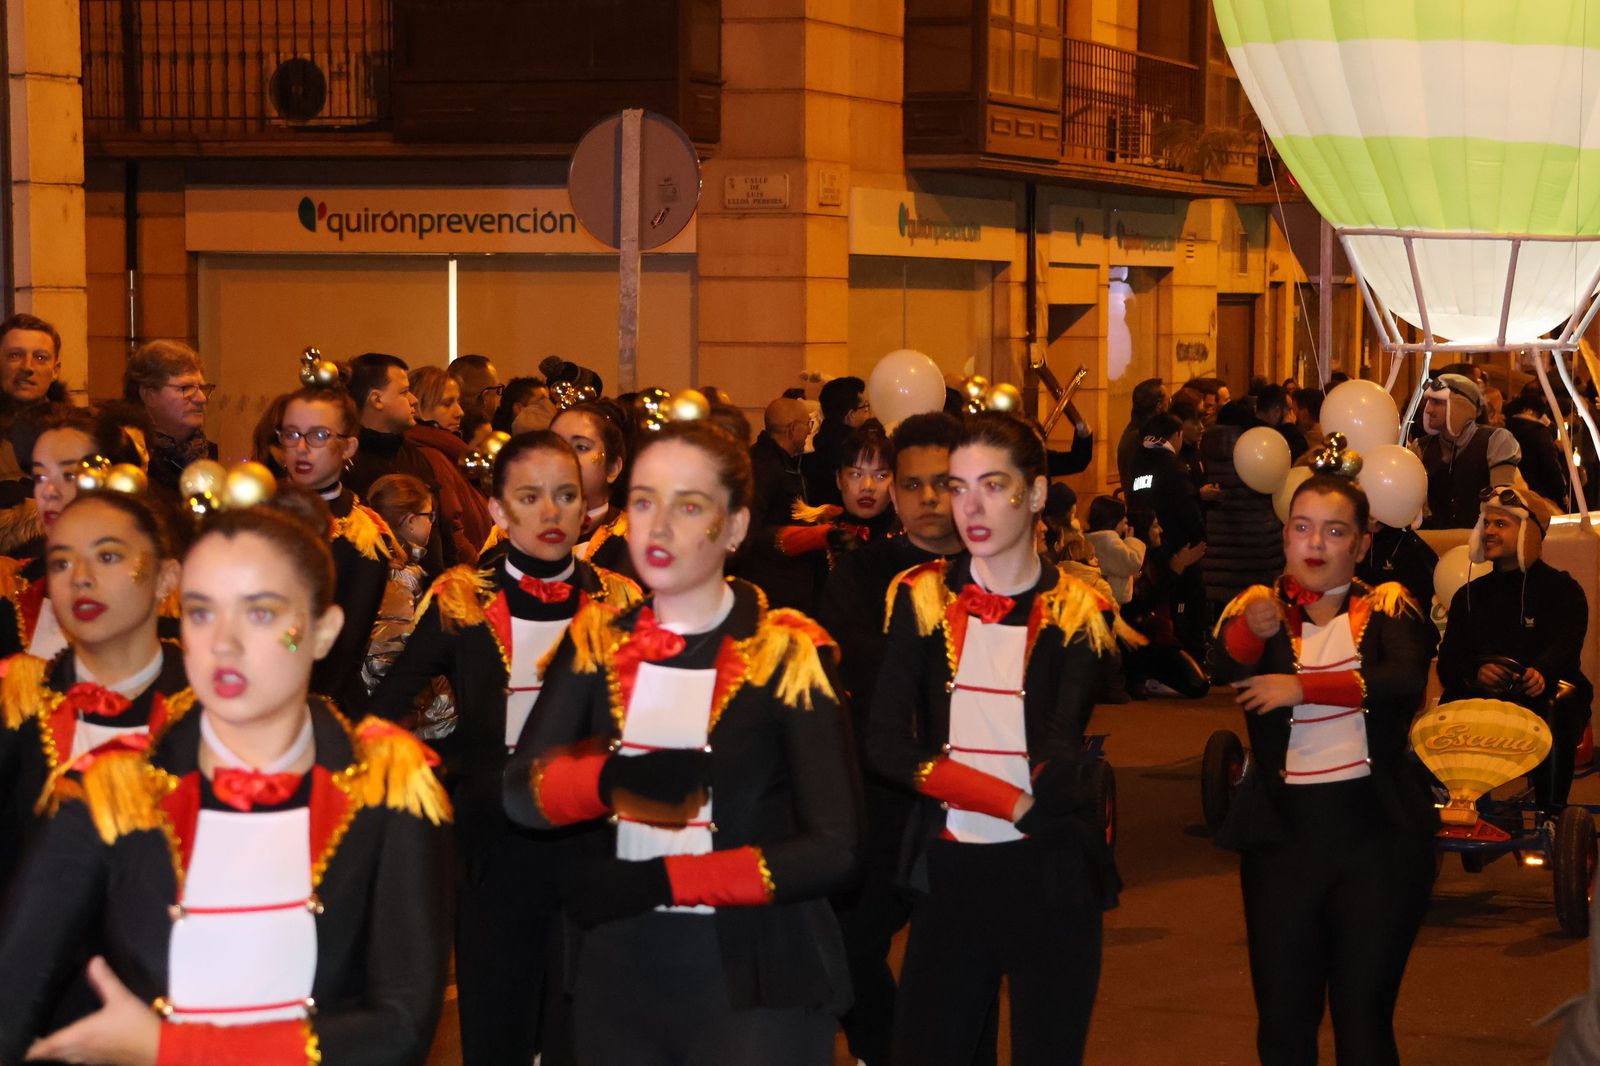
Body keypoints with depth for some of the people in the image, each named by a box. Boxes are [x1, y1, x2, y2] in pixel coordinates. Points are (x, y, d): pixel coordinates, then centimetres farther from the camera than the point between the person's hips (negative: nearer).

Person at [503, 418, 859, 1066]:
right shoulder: (596, 643, 5)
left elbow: (832, 848, -11)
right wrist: (614, 780, -25)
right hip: (617, 975, 4)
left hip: (758, 984, -3)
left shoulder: (787, 654, -6)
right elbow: (521, 794, -4)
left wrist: (662, 879, -16)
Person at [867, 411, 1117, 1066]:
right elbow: (886, 744, -7)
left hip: (1051, 873, -1)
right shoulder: (923, 598, 3)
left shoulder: (1075, 611, 0)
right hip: (948, 871, 1)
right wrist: (1013, 801, -13)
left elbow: (1061, 765, -11)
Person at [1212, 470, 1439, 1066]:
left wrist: (1303, 687, -20)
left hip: (1377, 832, -1)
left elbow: (1406, 680, -15)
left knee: (1364, 1017, 1)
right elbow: (1227, 671, -16)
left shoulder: (1386, 610, 6)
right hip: (1283, 831, 1)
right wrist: (1252, 630, -37)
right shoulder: (1258, 608, 6)